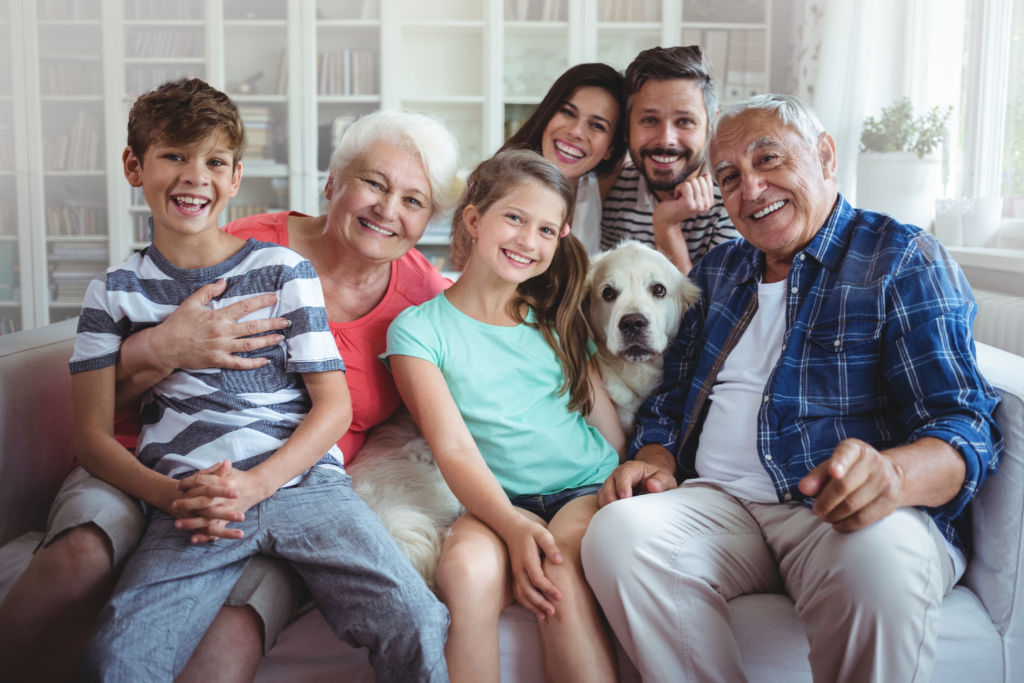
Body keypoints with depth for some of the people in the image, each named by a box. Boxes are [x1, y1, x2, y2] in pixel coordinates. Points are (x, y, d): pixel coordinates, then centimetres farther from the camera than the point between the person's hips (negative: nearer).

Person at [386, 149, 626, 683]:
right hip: (497, 502, -2)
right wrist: (512, 524, -23)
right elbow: (453, 448, -8)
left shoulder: (558, 320, 17)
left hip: (588, 489, 2)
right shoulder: (418, 329, 3)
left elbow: (608, 425, 16)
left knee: (560, 576, -29)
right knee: (466, 568, -33)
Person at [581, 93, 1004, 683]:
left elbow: (964, 426, -7)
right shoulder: (717, 271, 20)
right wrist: (658, 461, 1)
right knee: (618, 532, -26)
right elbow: (673, 396, 24)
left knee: (878, 558, -38)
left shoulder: (906, 261, 3)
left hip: (844, 513, -3)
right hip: (721, 504, 4)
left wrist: (892, 473, -30)